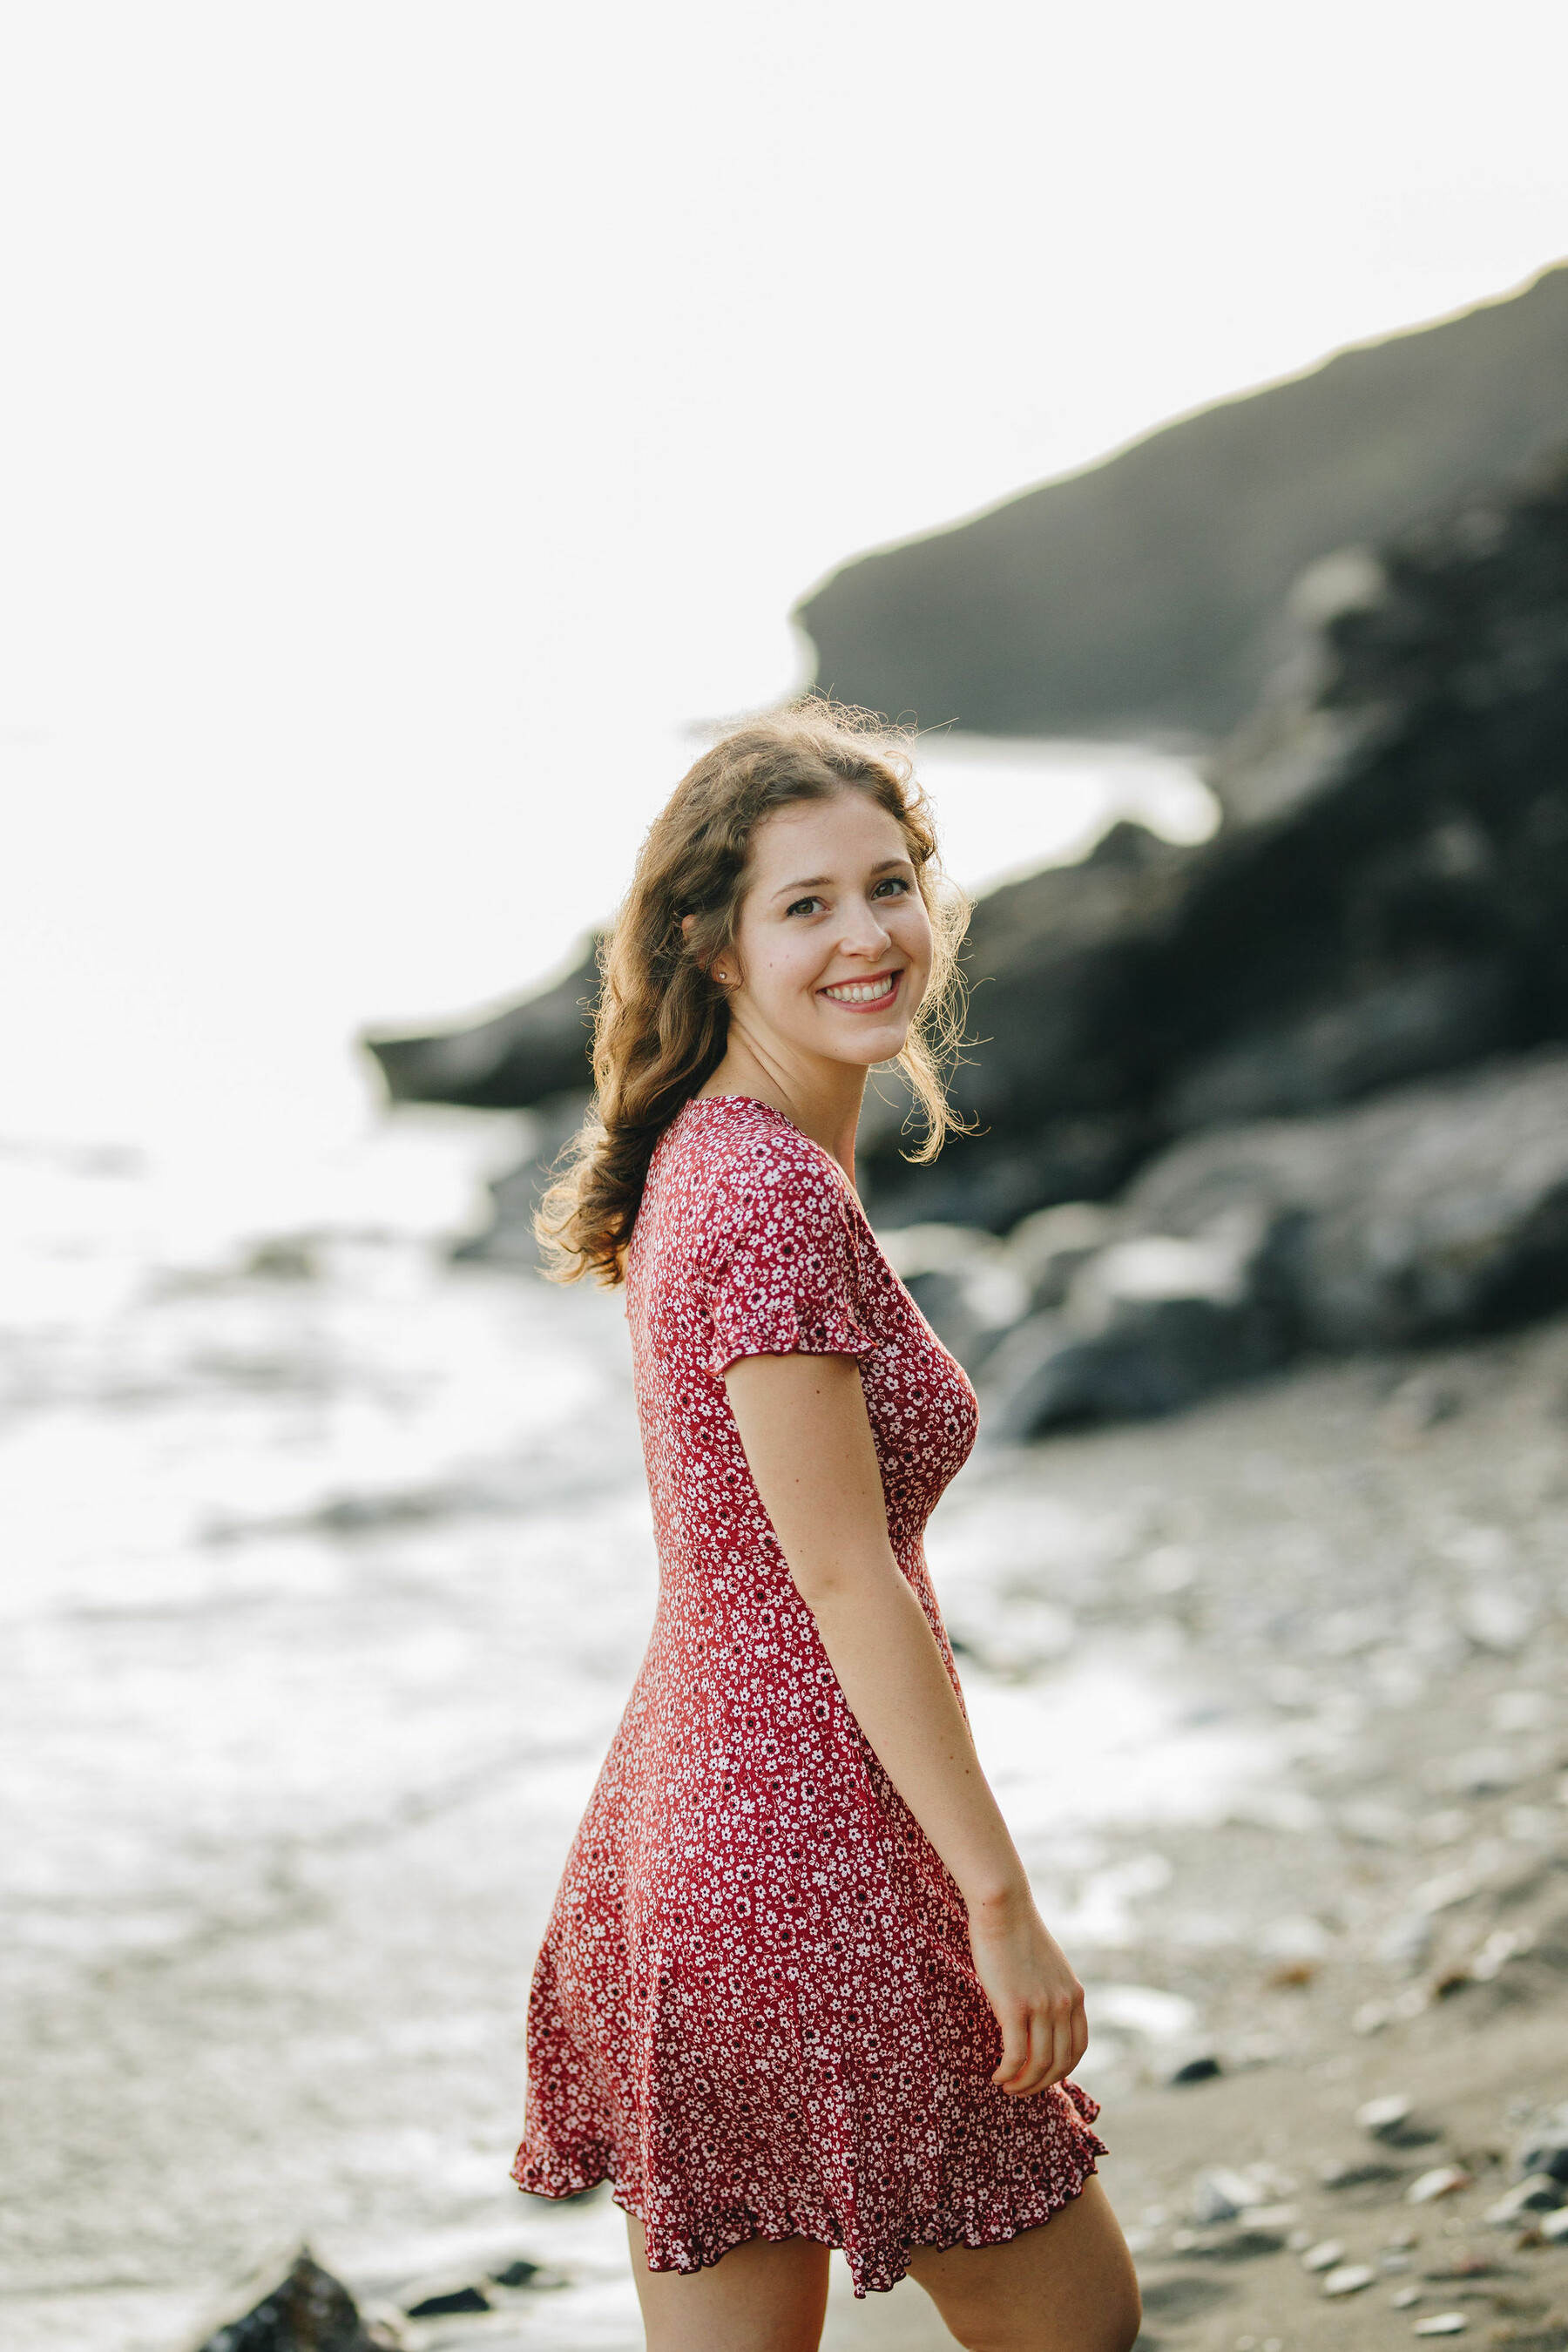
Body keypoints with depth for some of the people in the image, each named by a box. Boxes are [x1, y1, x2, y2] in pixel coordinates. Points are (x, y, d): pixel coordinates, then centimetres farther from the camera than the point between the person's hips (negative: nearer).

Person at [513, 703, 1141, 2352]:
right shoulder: (777, 1194, -19)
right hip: (813, 1864, -9)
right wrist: (1002, 1899, -15)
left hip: (674, 1845, 9)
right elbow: (848, 1584, -19)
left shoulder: (711, 1160, 11)